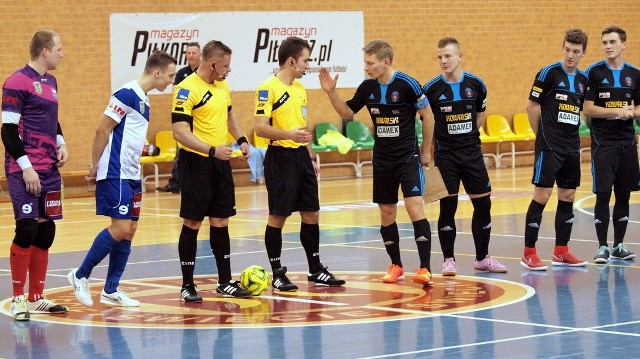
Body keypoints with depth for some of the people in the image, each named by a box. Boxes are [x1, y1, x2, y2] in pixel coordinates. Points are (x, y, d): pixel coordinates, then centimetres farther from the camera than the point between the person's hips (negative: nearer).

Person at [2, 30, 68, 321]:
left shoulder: (50, 82, 14)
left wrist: (61, 144, 10)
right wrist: (25, 167, -18)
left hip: (49, 170, 8)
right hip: (25, 171, -8)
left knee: (45, 232, 8)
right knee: (26, 231, -9)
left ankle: (36, 298, 16)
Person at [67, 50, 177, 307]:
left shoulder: (143, 100, 16)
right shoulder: (127, 94, -14)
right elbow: (103, 130, -15)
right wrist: (95, 166, -12)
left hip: (132, 175, 9)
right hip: (115, 174, -9)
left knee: (129, 231, 7)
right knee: (120, 228, -13)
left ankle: (111, 290, 12)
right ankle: (80, 276, -1)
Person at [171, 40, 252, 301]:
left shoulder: (222, 86, 10)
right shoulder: (186, 90, -15)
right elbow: (180, 132, -21)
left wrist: (241, 139, 12)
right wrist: (212, 150, -29)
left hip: (220, 162, 7)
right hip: (196, 162, -7)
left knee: (220, 222, 11)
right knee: (192, 223, -1)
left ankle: (225, 282, 18)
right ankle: (187, 285, 6)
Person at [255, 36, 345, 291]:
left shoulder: (299, 88, 14)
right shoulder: (268, 89, -12)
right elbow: (260, 127, -18)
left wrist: (311, 157, 21)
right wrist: (288, 134, -32)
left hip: (301, 156, 8)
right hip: (280, 157, -8)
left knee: (311, 214, 10)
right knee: (278, 216, -2)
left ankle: (315, 270, 20)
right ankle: (277, 274, 6)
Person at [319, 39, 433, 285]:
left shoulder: (407, 84, -14)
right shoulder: (367, 87, 1)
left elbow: (427, 116, -5)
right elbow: (347, 112, 14)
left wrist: (426, 151, 0)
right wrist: (331, 92, -1)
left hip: (408, 156, -6)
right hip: (382, 160, 6)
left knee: (414, 207, -16)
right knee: (386, 213, 9)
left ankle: (425, 269, -17)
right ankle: (396, 266, 22)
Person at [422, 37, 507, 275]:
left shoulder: (475, 84, -1)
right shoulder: (432, 88, -8)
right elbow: (426, 121, 3)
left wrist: (468, 135, 11)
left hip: (472, 152, 3)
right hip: (445, 155, -3)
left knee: (483, 204, 5)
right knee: (447, 207, -3)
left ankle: (482, 258, 17)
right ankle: (449, 260, 7)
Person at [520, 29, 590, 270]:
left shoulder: (583, 79, 11)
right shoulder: (549, 73, -8)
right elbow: (532, 106, -5)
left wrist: (571, 132, 13)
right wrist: (542, 134, 1)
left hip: (572, 146, 7)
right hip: (549, 146, -7)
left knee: (567, 196, 9)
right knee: (542, 195, -8)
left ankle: (561, 252, 17)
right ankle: (529, 254, -5)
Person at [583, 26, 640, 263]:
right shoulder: (594, 72, -4)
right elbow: (588, 109, -8)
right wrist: (617, 111, -17)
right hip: (603, 143, -4)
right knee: (603, 195, -5)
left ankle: (619, 246, 16)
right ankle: (602, 247, 3)